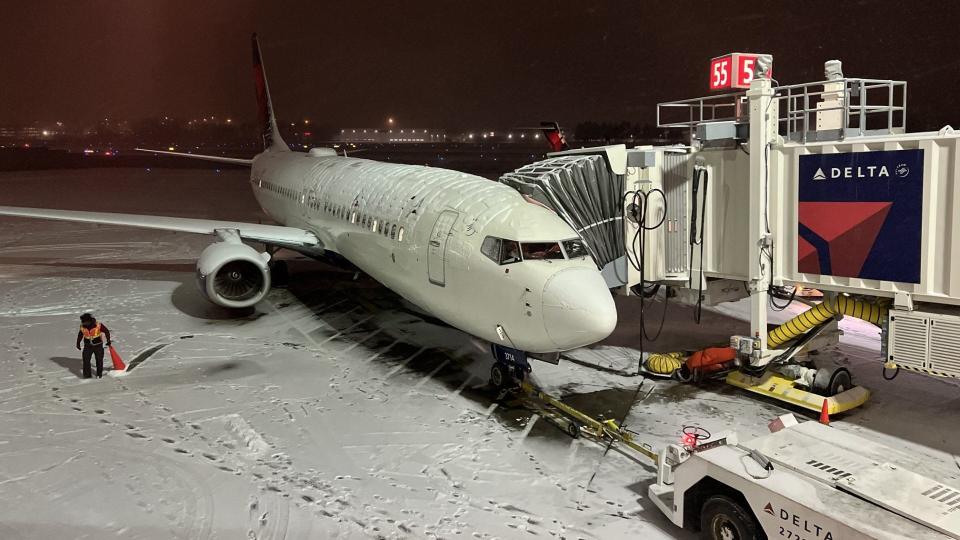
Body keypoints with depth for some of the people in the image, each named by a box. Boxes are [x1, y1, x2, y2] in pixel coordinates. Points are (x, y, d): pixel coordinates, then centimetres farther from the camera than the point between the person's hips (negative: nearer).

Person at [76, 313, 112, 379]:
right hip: (88, 346, 2)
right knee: (86, 360, -7)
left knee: (99, 360, 6)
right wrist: (78, 343, 17)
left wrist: (108, 341, -6)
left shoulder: (98, 325, -17)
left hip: (98, 345, -2)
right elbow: (80, 335, 12)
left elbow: (106, 331, -6)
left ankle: (99, 374, 21)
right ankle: (86, 374, 4)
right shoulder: (82, 327, -6)